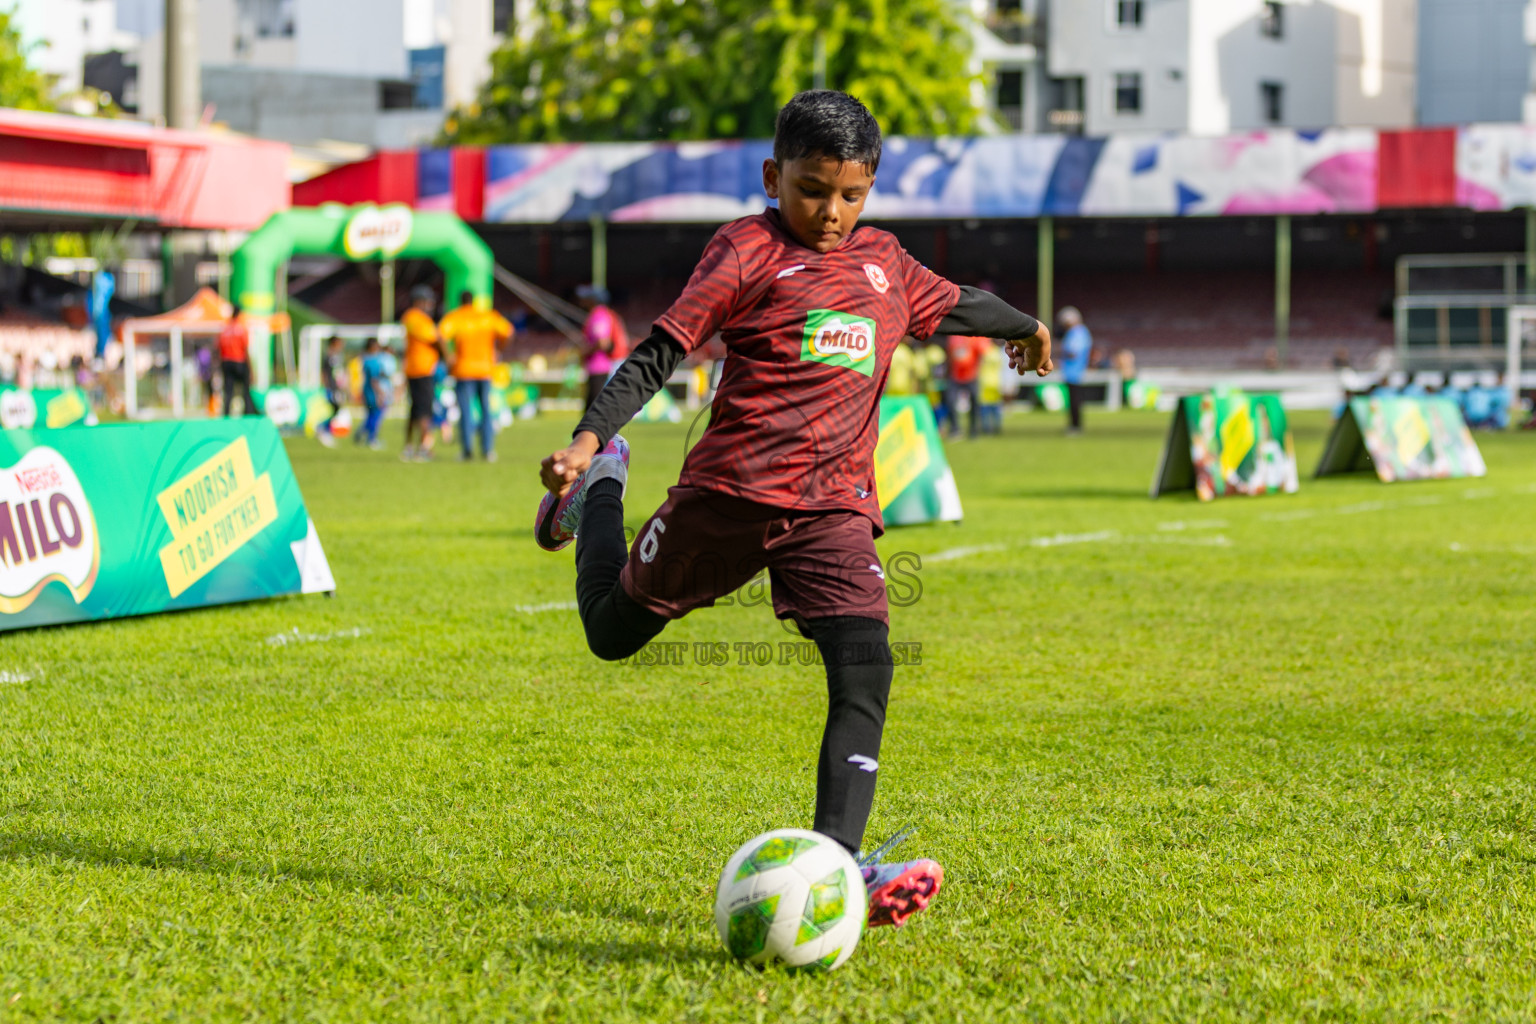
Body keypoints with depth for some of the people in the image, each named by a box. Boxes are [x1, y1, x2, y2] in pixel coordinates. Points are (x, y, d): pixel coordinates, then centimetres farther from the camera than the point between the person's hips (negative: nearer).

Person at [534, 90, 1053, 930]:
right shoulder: (749, 250, -4)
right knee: (612, 633, 15)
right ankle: (598, 487, 45)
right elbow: (662, 349, -9)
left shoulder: (883, 261, 14)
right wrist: (589, 434, -22)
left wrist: (1024, 327, 53)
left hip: (833, 510, 3)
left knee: (863, 674, -18)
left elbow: (951, 304, 35)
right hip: (730, 491, -3)